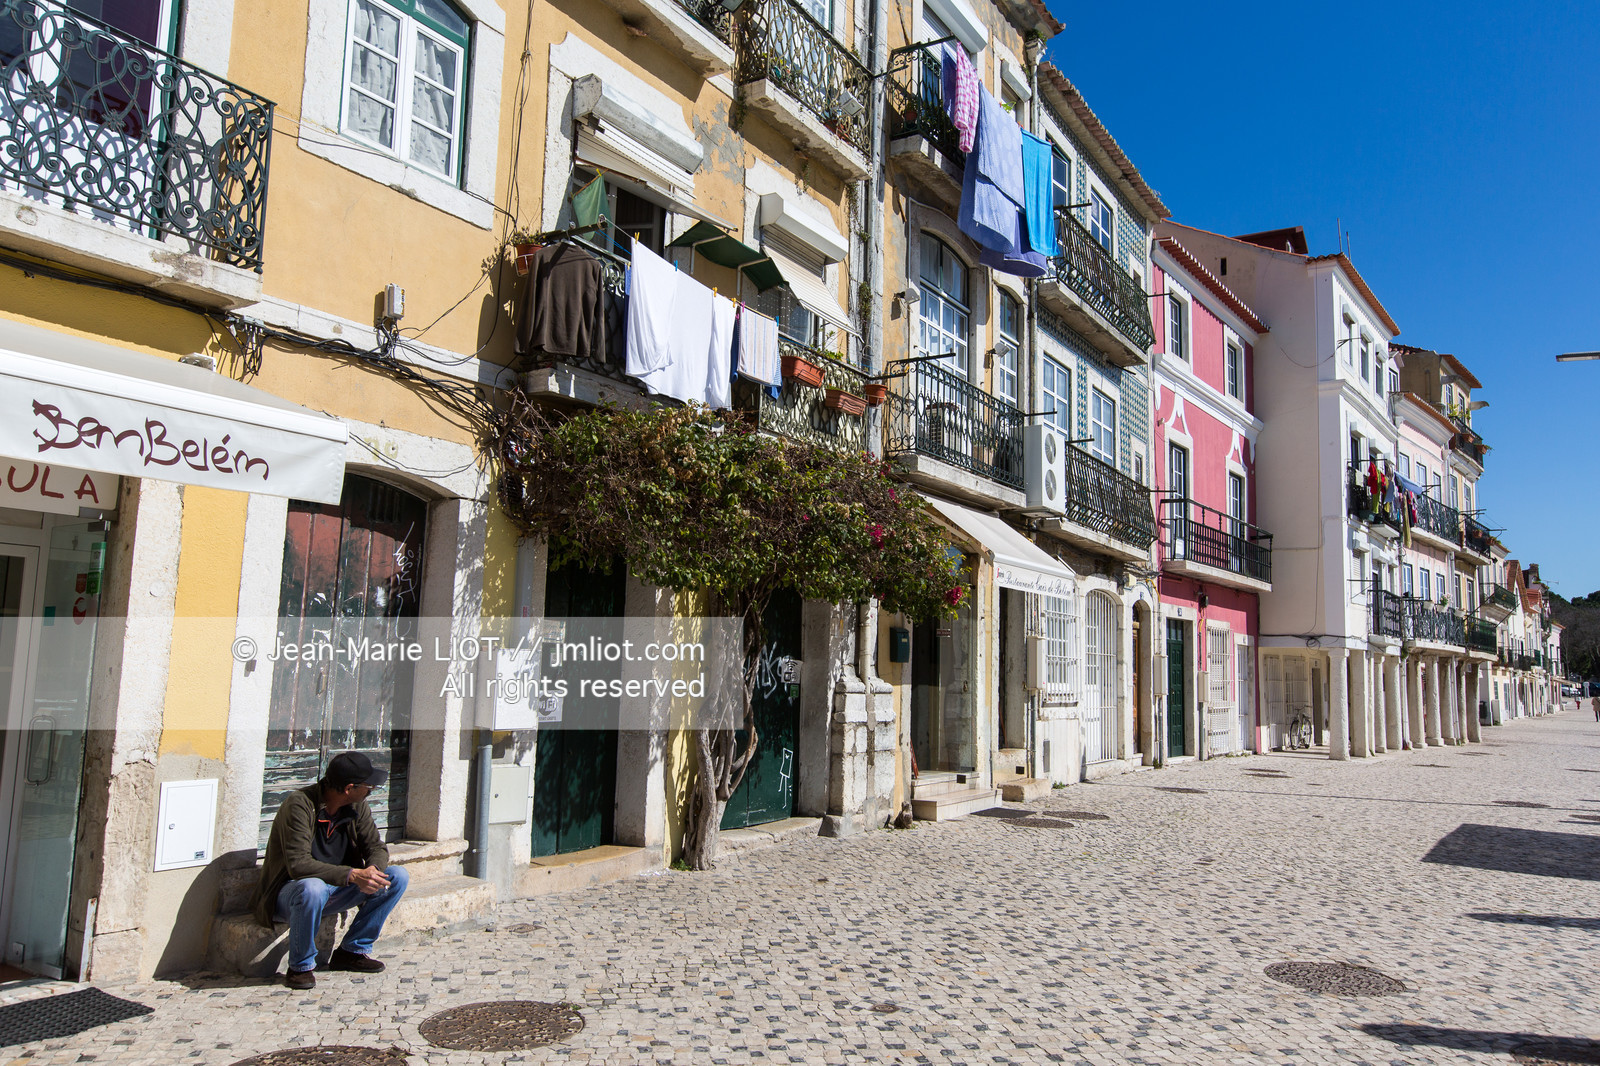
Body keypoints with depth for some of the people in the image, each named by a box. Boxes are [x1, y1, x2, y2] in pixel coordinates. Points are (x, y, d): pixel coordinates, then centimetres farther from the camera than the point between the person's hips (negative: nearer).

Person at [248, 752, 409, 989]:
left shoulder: (357, 806, -3)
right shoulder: (299, 804, -24)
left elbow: (376, 847, -2)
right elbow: (298, 865, -31)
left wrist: (373, 870, -26)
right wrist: (352, 875, -38)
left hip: (336, 889, 6)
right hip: (291, 889, -6)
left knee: (397, 877, -10)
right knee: (313, 888, -40)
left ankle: (353, 950, 1)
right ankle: (300, 966, -16)